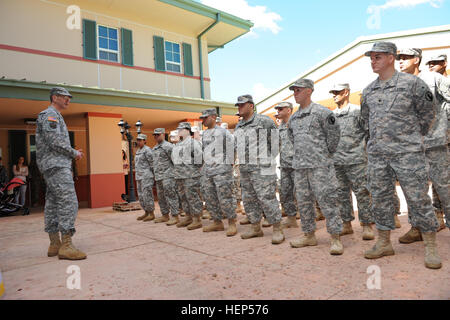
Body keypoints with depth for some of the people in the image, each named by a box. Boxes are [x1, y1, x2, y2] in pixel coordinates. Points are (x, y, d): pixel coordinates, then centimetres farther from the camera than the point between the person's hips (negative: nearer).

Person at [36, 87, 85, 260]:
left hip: (53, 166, 11)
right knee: (68, 202, -16)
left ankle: (54, 245, 12)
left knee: (53, 204, 8)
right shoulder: (50, 114, -6)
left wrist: (73, 152, 12)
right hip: (56, 165, -11)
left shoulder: (55, 116, 26)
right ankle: (66, 246, -18)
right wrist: (74, 153, -7)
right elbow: (55, 142, -18)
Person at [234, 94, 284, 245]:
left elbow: (274, 141, 1)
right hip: (245, 169, 8)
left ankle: (277, 230, 2)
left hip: (261, 168, -8)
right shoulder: (239, 126, 14)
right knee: (249, 199, 11)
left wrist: (268, 160, 2)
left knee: (267, 198, -8)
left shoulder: (264, 121, -7)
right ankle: (255, 228, 24)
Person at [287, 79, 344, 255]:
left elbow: (334, 133, -4)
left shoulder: (322, 112, -5)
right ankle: (309, 235, 23)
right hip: (300, 166, 7)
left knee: (327, 200, -7)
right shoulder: (293, 118, 16)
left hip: (320, 165, -7)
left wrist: (327, 153, 1)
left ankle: (336, 238, 1)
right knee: (303, 202, 11)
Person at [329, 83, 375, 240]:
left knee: (362, 193, -3)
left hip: (356, 160, -5)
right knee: (342, 193, 10)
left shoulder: (357, 111, -1)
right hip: (337, 161, 6)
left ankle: (367, 226, 5)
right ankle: (347, 224, 20)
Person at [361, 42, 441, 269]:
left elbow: (427, 113, 4)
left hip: (407, 153, -5)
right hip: (377, 154, 5)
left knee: (418, 199, -1)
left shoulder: (412, 83, -2)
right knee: (380, 199, 9)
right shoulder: (368, 91, 12)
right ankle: (384, 243, 22)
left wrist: (414, 138, 7)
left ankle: (430, 247, 13)